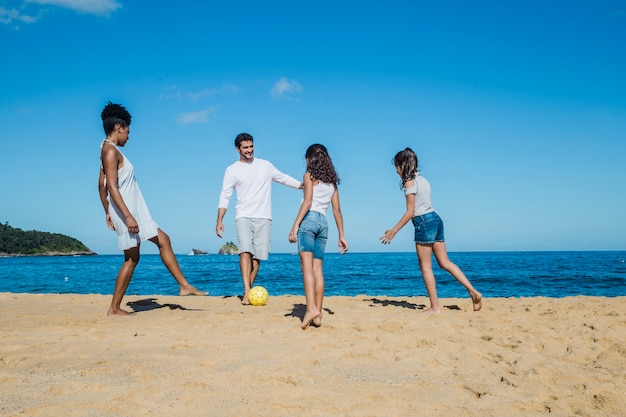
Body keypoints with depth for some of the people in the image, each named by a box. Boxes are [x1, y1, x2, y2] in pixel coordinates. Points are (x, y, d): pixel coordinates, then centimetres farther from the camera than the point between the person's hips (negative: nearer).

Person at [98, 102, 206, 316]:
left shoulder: (109, 150, 17)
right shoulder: (110, 150, -14)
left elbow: (102, 185, 20)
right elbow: (112, 187, -23)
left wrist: (108, 213, 22)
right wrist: (127, 216, -27)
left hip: (134, 211, 10)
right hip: (126, 212, -10)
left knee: (163, 240, 11)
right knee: (131, 259, -3)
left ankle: (184, 285, 13)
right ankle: (114, 309, 6)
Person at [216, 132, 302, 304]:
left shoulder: (265, 165, 12)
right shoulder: (232, 170, 6)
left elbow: (283, 178, 23)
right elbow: (225, 196, 4)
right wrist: (219, 221, -5)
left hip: (263, 218, 2)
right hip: (244, 217, -2)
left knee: (257, 256, -1)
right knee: (245, 251, -20)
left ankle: (248, 292, 10)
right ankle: (247, 293, -26)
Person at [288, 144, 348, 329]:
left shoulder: (310, 175, 3)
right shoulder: (332, 181, 20)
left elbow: (307, 202, -10)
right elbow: (337, 210, 17)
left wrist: (295, 226, -13)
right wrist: (341, 236, 18)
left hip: (309, 219, -6)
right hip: (323, 223, 6)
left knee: (307, 265, -13)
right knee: (317, 268, 3)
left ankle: (311, 308, -27)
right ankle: (317, 314, -1)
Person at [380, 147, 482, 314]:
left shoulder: (409, 182, -10)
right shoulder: (422, 179, 16)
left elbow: (410, 212, -13)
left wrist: (394, 230, -11)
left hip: (424, 223, -9)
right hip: (435, 219, 9)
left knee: (425, 267, 0)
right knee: (445, 262, 12)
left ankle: (435, 307, 3)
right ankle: (474, 292, 6)